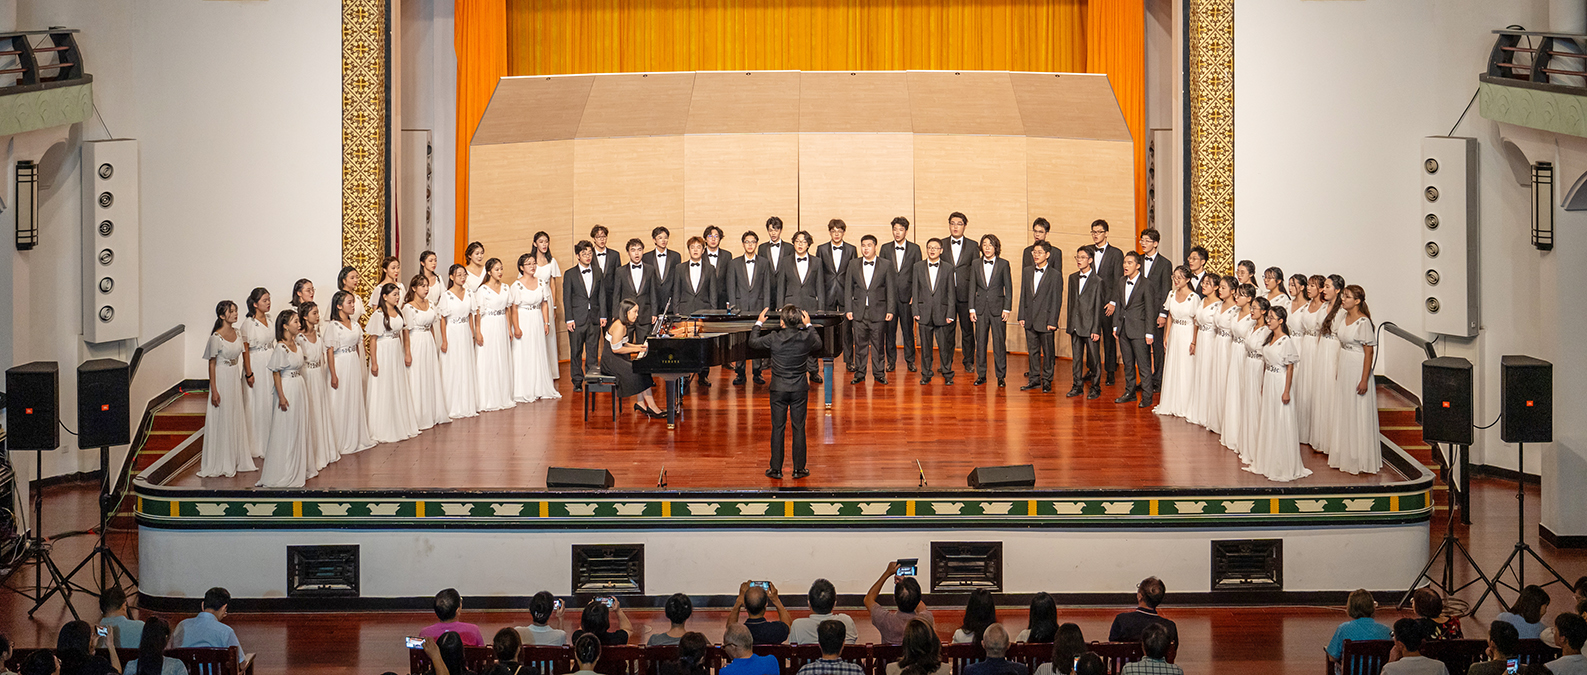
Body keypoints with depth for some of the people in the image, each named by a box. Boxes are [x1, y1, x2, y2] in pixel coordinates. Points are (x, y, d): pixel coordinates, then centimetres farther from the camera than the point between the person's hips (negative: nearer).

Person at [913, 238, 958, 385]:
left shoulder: (948, 268, 4)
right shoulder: (918, 267, 7)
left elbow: (951, 292, 2)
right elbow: (915, 290, 6)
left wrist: (950, 314, -4)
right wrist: (915, 311, -1)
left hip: (942, 312, -1)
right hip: (924, 312, 1)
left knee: (944, 346, 0)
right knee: (925, 346, 5)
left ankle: (948, 374, 10)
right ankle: (926, 375, 14)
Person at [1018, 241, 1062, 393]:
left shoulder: (1055, 275, -6)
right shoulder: (1027, 271, 9)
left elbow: (1057, 300, -7)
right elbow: (1023, 295, 11)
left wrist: (1052, 321, -11)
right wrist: (1021, 316, 5)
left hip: (1045, 319, -5)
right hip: (1030, 319, 5)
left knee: (1048, 351, 2)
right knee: (1033, 350, 11)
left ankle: (1047, 381, 10)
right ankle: (1034, 379, 19)